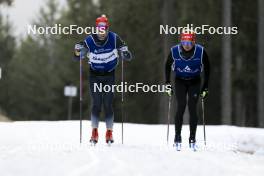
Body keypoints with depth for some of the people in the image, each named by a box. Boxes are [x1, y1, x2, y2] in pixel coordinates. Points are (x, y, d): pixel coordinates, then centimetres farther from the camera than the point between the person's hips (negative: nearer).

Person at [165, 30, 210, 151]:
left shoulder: (200, 51, -19)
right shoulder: (174, 51, -17)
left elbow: (207, 68, -4)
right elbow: (168, 66, 2)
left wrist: (205, 87, -6)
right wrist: (168, 84, 0)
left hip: (195, 82, 0)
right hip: (180, 81, 0)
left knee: (192, 108, -11)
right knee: (181, 107, -15)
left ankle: (192, 139, -3)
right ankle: (177, 138, -9)